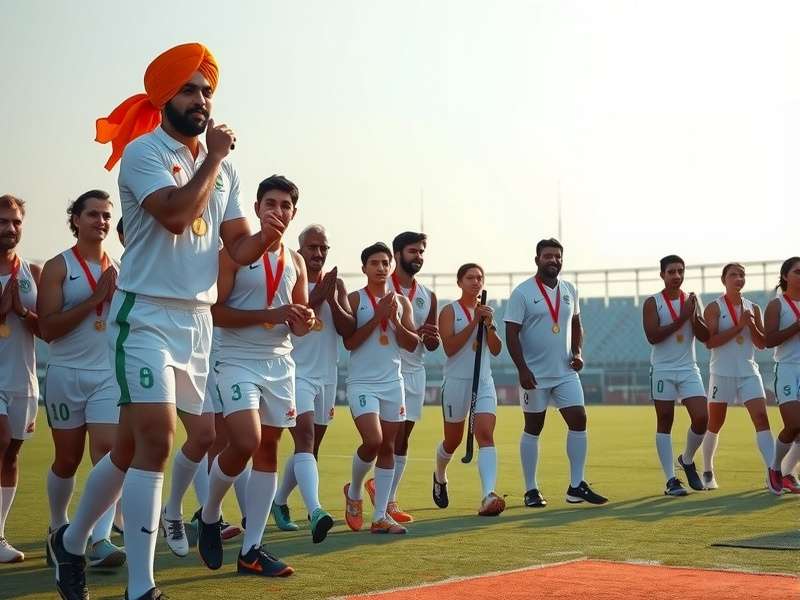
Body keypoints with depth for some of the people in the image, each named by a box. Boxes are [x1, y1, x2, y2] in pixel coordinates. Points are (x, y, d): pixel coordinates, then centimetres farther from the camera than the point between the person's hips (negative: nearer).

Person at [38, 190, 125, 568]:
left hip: (110, 374, 2)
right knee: (67, 459, 9)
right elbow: (47, 329, -13)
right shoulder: (58, 267, -4)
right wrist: (95, 299, -18)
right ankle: (58, 529, 32)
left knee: (108, 451, -13)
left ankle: (100, 540, -18)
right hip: (66, 373, -2)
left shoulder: (119, 268, 9)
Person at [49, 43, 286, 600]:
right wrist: (212, 157, -13)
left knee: (131, 448, 10)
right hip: (147, 317, -7)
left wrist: (263, 238, -12)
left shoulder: (223, 167, 13)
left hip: (199, 321, 7)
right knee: (155, 440, -16)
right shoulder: (144, 151, -9)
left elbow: (238, 247, 11)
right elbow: (176, 214, -25)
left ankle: (71, 543, 29)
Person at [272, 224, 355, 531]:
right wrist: (315, 298, -18)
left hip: (326, 376, 6)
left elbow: (349, 330, 2)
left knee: (310, 448, 14)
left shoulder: (336, 285, 9)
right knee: (305, 437, -22)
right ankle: (314, 511, -34)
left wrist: (332, 300, -12)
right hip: (295, 374, -6)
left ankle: (279, 502, 32)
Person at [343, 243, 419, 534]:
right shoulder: (354, 299, -2)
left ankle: (380, 516, 6)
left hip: (393, 382, 5)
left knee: (388, 448, 3)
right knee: (372, 441, -18)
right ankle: (353, 492, 10)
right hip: (362, 382, -5)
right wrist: (378, 316, -14)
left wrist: (394, 320, -10)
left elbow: (412, 344, 5)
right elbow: (349, 342, -11)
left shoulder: (401, 302, 10)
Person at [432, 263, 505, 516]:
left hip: (484, 382, 3)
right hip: (456, 381, -3)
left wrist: (489, 324, -10)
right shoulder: (450, 311, -4)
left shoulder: (486, 310, 10)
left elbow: (496, 350, 6)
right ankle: (440, 477, 45)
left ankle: (488, 496, -28)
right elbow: (450, 348, -15)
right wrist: (474, 322, -18)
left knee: (486, 434, -16)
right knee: (453, 440, 12)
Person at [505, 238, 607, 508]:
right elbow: (512, 334, -11)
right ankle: (531, 490, 12)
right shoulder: (522, 292, -8)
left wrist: (577, 352, 3)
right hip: (534, 374, -5)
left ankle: (576, 486, 3)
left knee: (578, 420, -4)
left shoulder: (569, 290, 8)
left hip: (565, 372, 5)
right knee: (533, 428, 4)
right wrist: (522, 369, -18)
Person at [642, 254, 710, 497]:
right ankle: (671, 479, 4)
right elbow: (652, 336, -16)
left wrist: (694, 317, -12)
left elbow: (705, 337, 5)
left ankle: (687, 460, 20)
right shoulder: (652, 303, -3)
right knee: (665, 422, 0)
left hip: (689, 369, 3)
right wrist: (681, 318, -18)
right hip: (663, 370, -3)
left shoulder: (692, 300, 9)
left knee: (701, 418, -7)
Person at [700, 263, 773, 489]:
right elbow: (710, 341, -15)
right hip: (722, 373, -3)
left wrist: (751, 325, -10)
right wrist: (738, 326, -18)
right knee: (714, 425, 9)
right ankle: (708, 472, 28)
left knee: (761, 418, -13)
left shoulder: (753, 308, 8)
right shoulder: (714, 308, -4)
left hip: (749, 372, 3)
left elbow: (762, 344, 7)